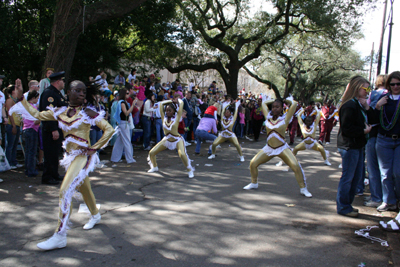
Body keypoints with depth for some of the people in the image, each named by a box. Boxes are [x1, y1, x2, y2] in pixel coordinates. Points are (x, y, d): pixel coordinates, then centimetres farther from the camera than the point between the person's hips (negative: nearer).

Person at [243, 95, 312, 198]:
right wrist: (274, 100, 18)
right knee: (253, 163, -3)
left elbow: (294, 104, -10)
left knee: (296, 166, -18)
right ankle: (254, 183, 22)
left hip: (282, 148, -3)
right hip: (269, 148, 3)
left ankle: (303, 188, 0)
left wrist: (287, 100, 7)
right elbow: (263, 103, 15)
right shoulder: (268, 116, 3)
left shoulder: (285, 118, -6)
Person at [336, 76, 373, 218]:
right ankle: (343, 207, 10)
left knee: (357, 177, 16)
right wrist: (363, 131, -14)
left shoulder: (359, 105, 15)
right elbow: (347, 128, -22)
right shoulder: (349, 106, -17)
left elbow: (370, 120, 10)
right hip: (349, 146, -10)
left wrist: (367, 108, -3)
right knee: (347, 177, -1)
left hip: (357, 146, 10)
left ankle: (347, 204, 27)